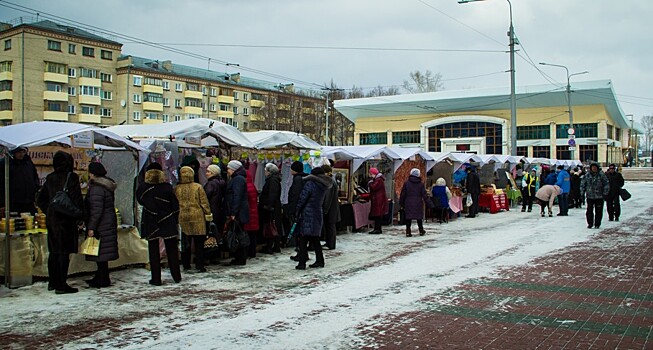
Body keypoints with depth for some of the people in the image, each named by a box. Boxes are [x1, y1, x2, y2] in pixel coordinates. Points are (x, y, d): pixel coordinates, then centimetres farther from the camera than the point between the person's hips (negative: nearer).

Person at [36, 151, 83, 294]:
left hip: (51, 219, 7)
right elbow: (76, 199, -16)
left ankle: (52, 282, 23)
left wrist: (49, 212, 19)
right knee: (64, 252, -3)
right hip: (65, 220, -7)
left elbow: (40, 200, 14)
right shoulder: (71, 177, -11)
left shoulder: (50, 178, 9)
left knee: (54, 251, 15)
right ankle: (61, 285, -3)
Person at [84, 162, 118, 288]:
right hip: (109, 223, 10)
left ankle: (103, 279, 1)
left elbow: (96, 210, -21)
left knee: (100, 252, -4)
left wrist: (91, 227, -19)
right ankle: (100, 277, 24)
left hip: (101, 225, -10)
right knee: (103, 252, 15)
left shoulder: (97, 188, -16)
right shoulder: (107, 186, 14)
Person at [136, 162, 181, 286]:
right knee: (172, 250, 10)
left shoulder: (143, 187, -5)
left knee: (153, 251, 6)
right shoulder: (167, 187, -5)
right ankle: (176, 277, 15)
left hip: (150, 223, 0)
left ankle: (156, 278, 6)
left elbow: (139, 200, 11)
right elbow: (175, 205, -1)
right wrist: (175, 220, 7)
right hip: (167, 223, 1)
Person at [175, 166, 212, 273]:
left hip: (183, 218, 2)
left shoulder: (177, 189, -1)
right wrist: (208, 215, 5)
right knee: (199, 243, 4)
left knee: (185, 243, 13)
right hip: (197, 218, -2)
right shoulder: (197, 187, -7)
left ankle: (186, 265, 19)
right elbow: (204, 202, -4)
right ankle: (200, 266, 3)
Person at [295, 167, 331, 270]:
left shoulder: (310, 183, -11)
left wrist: (297, 212, -1)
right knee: (315, 239, 16)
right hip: (318, 214, 7)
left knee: (303, 239, -4)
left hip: (308, 215, -7)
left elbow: (302, 199, -11)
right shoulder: (324, 186, 10)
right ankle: (320, 261, 19)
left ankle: (302, 263, -6)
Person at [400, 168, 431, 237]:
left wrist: (401, 204, 8)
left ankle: (408, 232, -3)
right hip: (418, 204, 0)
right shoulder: (421, 184, 0)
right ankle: (421, 231, 20)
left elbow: (402, 194, 1)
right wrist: (427, 203, 8)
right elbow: (424, 195, 1)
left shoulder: (406, 183, -1)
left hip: (408, 204, 0)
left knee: (408, 218, 2)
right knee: (419, 218, 12)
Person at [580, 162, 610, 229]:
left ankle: (597, 224, 14)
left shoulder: (601, 175, -3)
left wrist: (605, 193, -5)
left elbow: (606, 184, 1)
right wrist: (582, 193, 5)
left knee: (598, 211, 3)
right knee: (589, 211, 0)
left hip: (599, 197, -1)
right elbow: (582, 184, 10)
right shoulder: (587, 175, 3)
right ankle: (590, 224, 10)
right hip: (589, 196, 1)